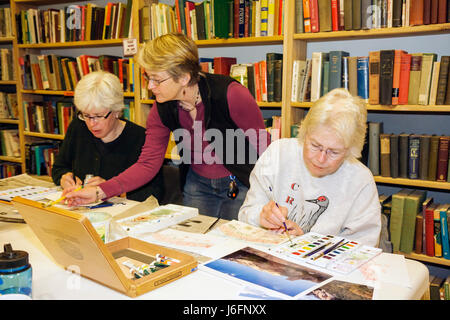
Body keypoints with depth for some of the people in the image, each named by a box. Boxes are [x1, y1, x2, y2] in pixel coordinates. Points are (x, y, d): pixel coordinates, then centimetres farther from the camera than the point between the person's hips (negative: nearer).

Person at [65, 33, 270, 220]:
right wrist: (99, 192, -18)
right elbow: (148, 164, -9)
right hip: (197, 185, 4)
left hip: (241, 185, -4)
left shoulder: (230, 94, -27)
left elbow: (263, 146, -16)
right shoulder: (162, 108, -12)